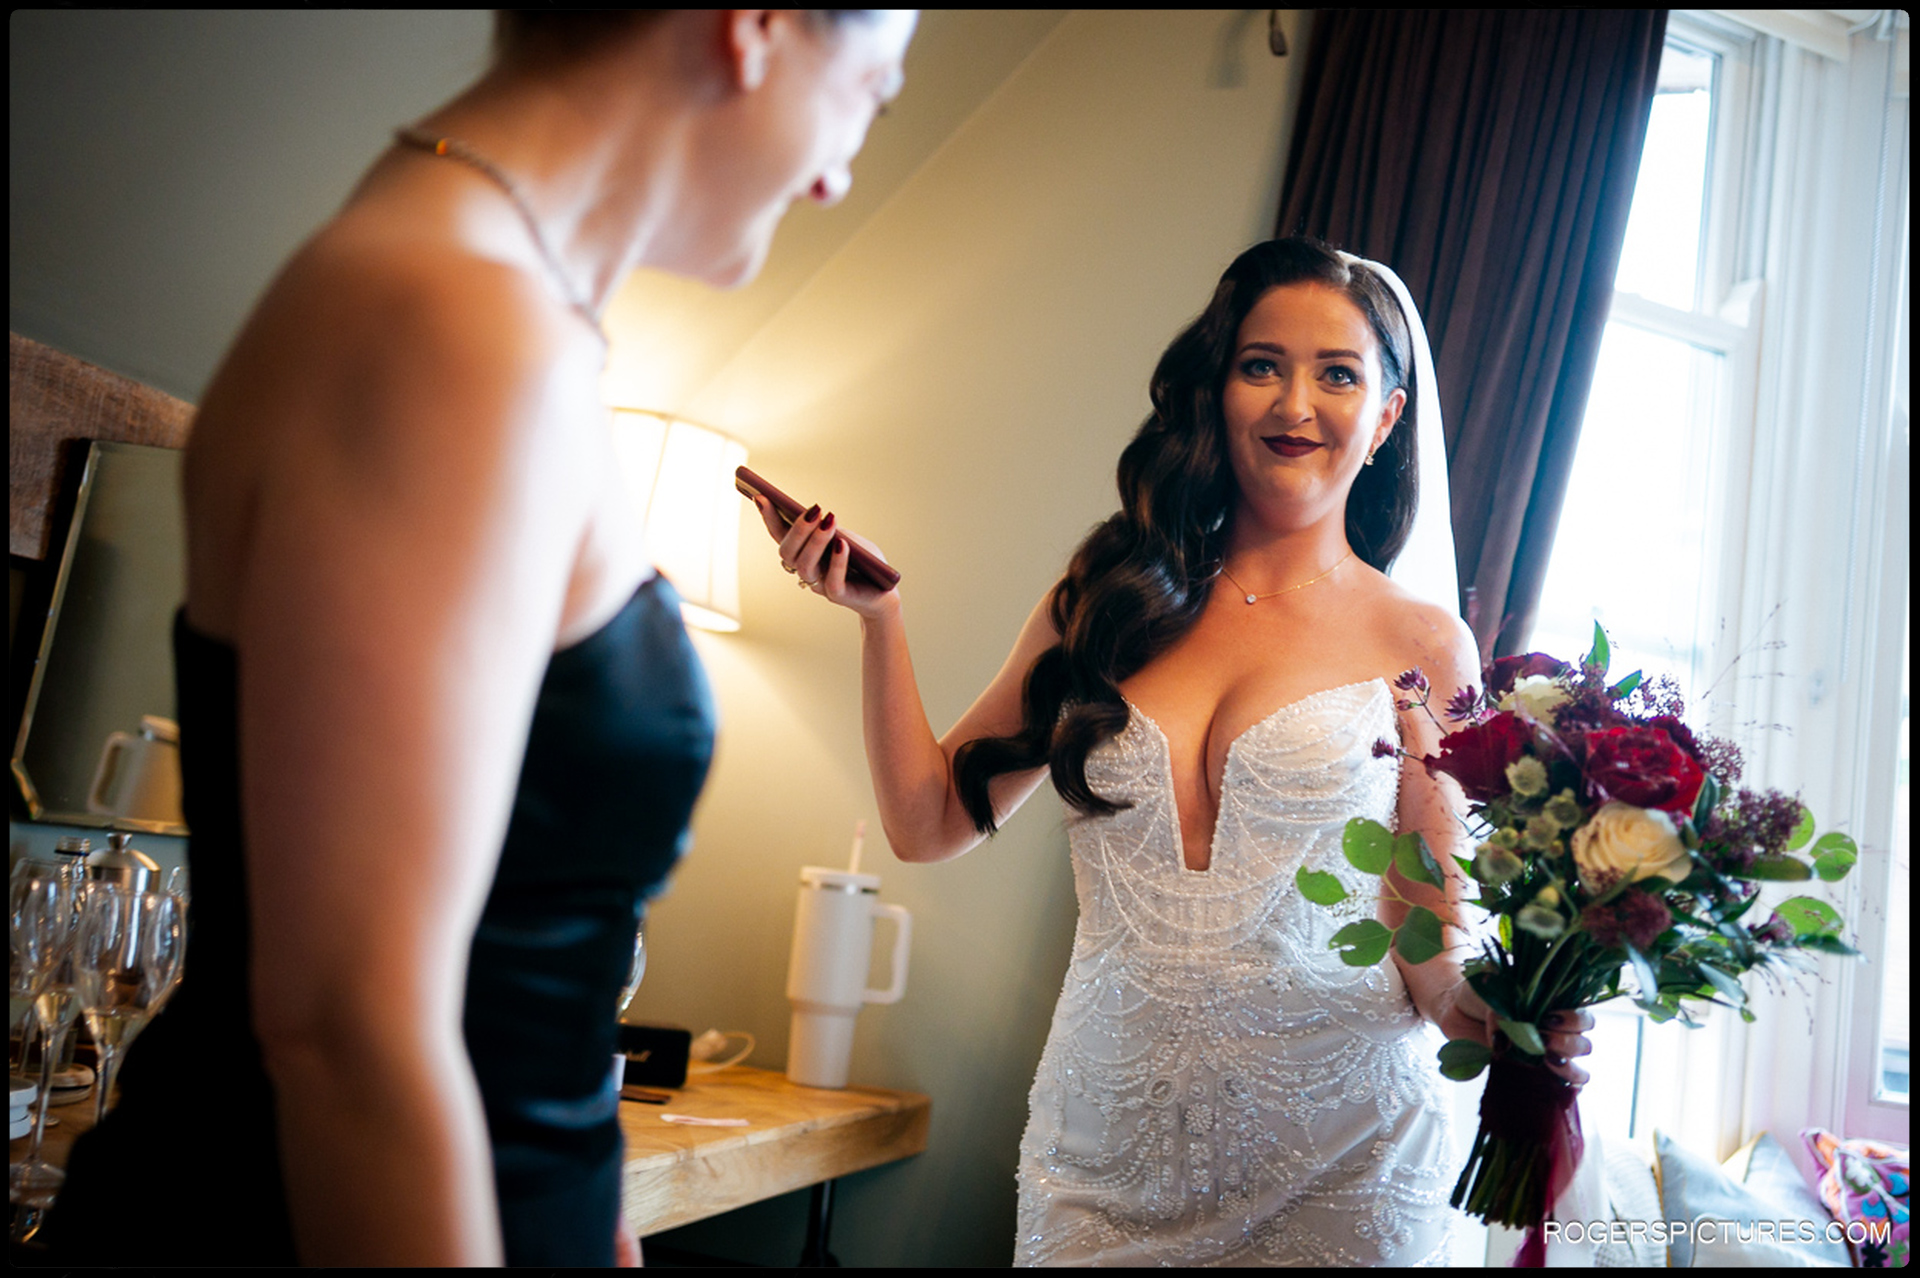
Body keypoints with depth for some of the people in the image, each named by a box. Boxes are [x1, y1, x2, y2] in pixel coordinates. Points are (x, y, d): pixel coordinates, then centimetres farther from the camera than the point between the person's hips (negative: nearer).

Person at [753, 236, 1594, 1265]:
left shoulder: (1422, 644, -1)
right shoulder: (1110, 600, 4)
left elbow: (1431, 945, 1)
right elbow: (930, 821, 6)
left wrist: (1484, 1015, -21)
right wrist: (878, 615, -2)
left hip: (1332, 1160, -1)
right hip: (1106, 1148, 2)